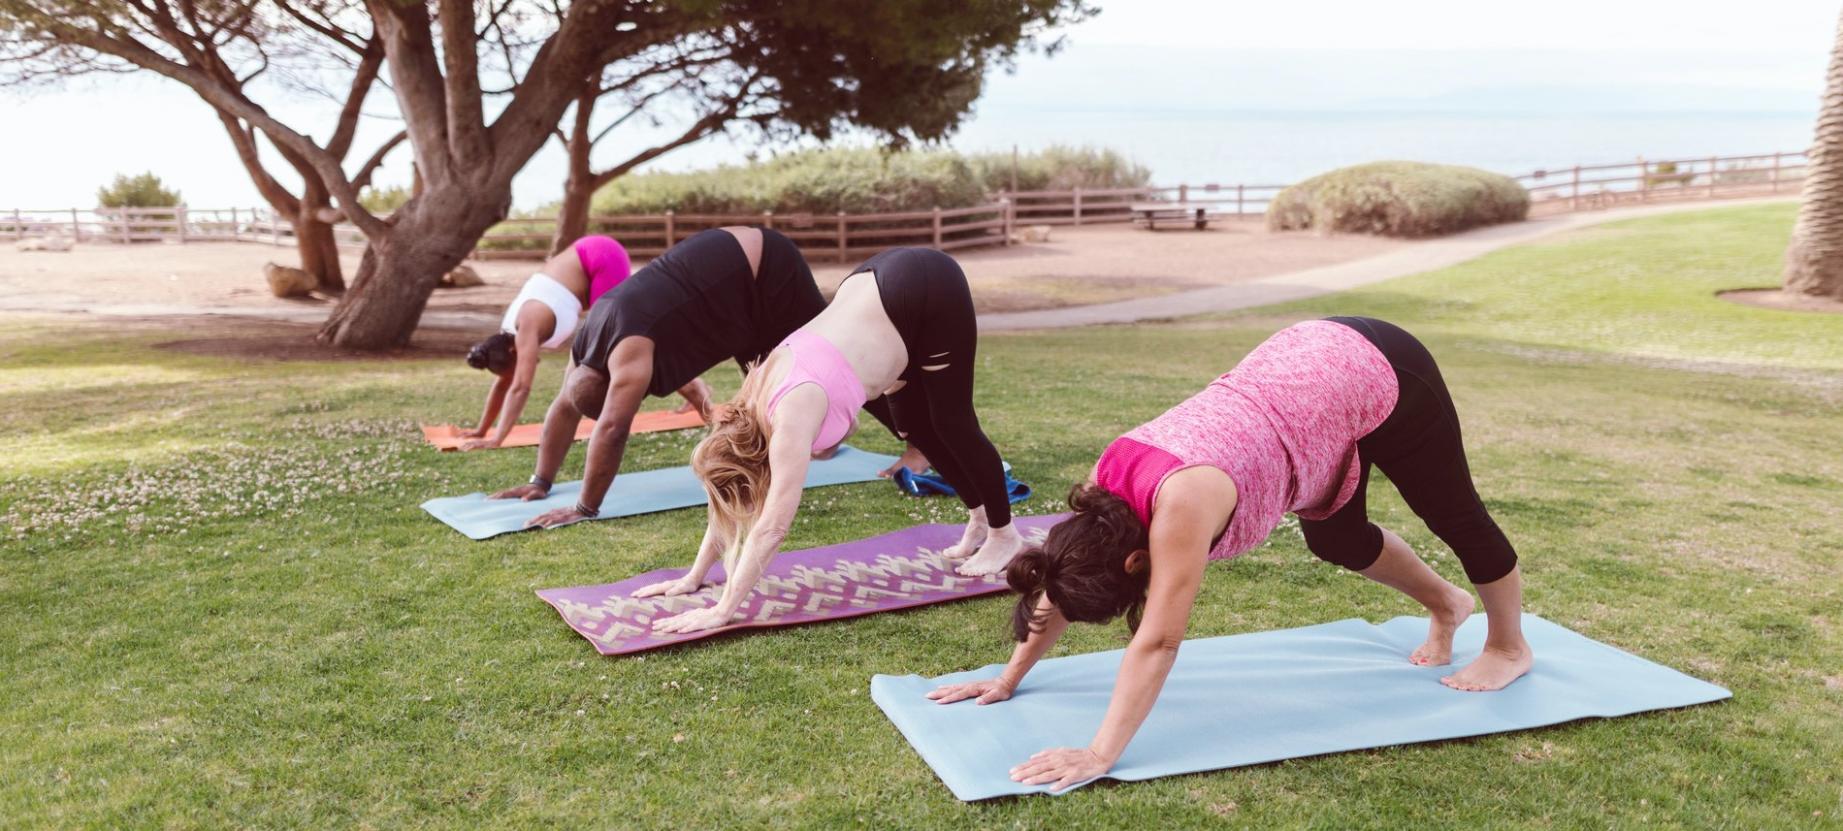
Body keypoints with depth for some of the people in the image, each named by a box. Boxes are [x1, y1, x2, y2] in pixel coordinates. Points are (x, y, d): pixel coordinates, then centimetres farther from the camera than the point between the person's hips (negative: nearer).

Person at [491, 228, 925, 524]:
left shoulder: (629, 346, -31)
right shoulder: (588, 340, -3)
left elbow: (612, 428, -33)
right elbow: (563, 408, 5)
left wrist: (585, 508, -28)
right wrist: (541, 481, 4)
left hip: (767, 274, -9)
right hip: (736, 269, 9)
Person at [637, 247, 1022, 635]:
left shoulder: (792, 419, -26)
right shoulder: (750, 407, -4)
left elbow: (773, 527, -26)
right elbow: (732, 499, 5)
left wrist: (723, 611, -25)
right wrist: (694, 577, 7)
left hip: (929, 290, -7)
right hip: (880, 286, 7)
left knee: (951, 424, 5)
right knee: (914, 426, 16)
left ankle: (1005, 534, 25)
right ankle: (979, 520, 35)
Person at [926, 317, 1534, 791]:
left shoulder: (1182, 501, -34)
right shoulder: (1109, 480, -13)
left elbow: (1158, 641, -34)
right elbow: (1065, 581, -1)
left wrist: (1100, 755, -34)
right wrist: (1008, 678, 3)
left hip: (1378, 376, -7)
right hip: (1316, 358, 7)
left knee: (1455, 517, 17)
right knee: (1335, 539, 22)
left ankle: (1510, 647, 41)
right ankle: (1445, 605, 48)